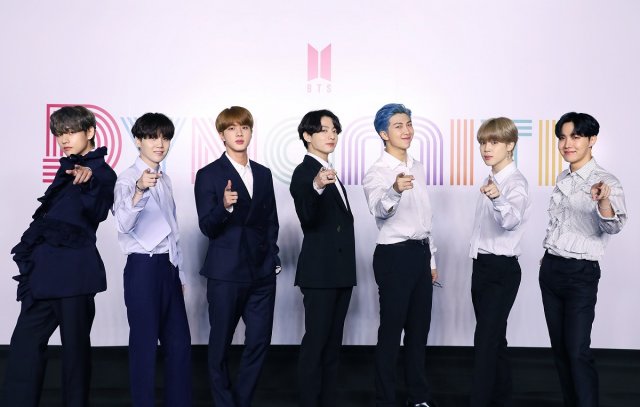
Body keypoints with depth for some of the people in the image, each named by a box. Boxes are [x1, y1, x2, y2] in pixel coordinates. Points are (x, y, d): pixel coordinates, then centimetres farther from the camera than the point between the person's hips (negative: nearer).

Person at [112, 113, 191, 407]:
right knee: (145, 343, 1)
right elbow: (123, 225, -26)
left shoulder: (164, 180, 14)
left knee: (179, 342, 10)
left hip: (168, 267, 7)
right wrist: (139, 190, -42)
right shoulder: (128, 178, -8)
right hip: (143, 268, -7)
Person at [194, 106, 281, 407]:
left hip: (263, 273, 4)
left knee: (259, 342, 7)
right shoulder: (208, 175, -3)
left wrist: (273, 258, 9)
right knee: (221, 345, 7)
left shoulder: (264, 174, 11)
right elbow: (207, 228, -10)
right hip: (226, 273, -4)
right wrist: (224, 206, -28)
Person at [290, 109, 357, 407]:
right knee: (315, 341, -4)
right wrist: (315, 188, -46)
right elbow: (308, 219, -28)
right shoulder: (304, 172, -11)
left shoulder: (329, 173, 16)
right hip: (320, 271, -9)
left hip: (340, 270, 9)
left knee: (333, 341, 13)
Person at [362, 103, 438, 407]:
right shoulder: (376, 173, -12)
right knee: (391, 331, -1)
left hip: (420, 253, 7)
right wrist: (395, 191, -56)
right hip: (394, 255, -7)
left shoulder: (417, 168, 12)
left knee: (419, 329, 15)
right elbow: (379, 210, -34)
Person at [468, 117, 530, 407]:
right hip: (482, 265, 9)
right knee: (494, 338, 16)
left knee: (485, 340, -10)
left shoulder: (515, 182, -14)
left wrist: (498, 199, -53)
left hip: (502, 269, -9)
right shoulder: (490, 181, 14)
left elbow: (512, 219, -34)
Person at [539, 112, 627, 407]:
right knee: (559, 347, 13)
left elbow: (614, 226, -30)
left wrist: (604, 202, -51)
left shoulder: (605, 182, -13)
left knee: (578, 351, -8)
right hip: (550, 268, 7)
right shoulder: (562, 179, 9)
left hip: (581, 273, -7)